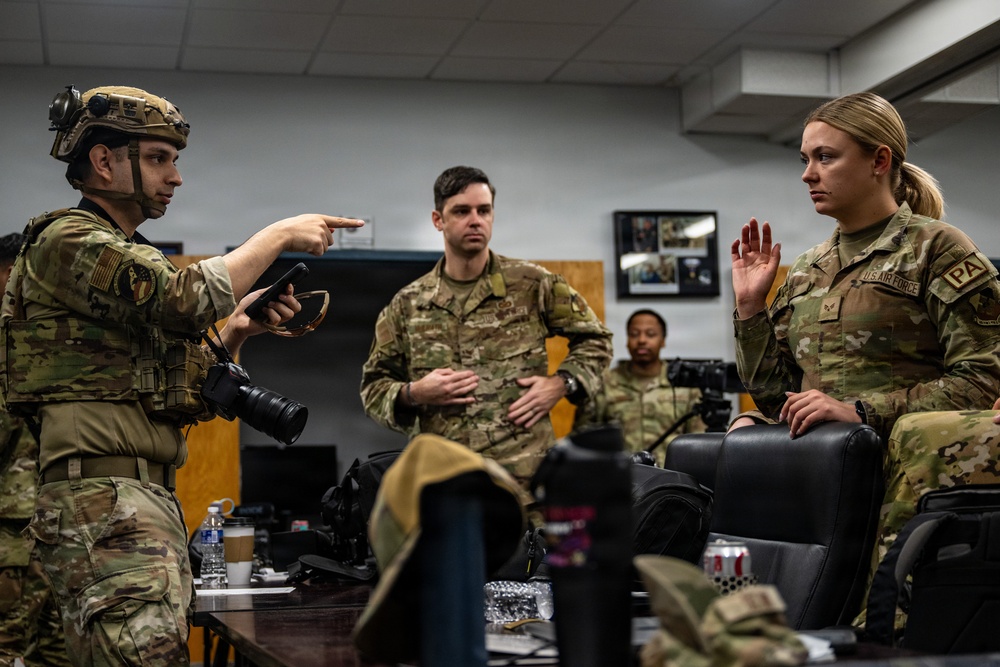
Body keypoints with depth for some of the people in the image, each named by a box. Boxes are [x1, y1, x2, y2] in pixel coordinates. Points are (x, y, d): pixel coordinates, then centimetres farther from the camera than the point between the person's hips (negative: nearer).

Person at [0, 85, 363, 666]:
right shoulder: (67, 240, -3)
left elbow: (184, 401, 24)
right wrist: (278, 236, -8)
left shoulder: (131, 258, 26)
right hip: (106, 503, -10)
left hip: (155, 503, 10)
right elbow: (184, 299, -20)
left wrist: (235, 334, 9)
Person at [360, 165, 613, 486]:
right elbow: (373, 386, 14)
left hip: (525, 473, -1)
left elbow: (595, 339, 13)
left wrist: (561, 383, -3)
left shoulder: (532, 284, 4)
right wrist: (413, 394, -6)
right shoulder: (407, 305, 9)